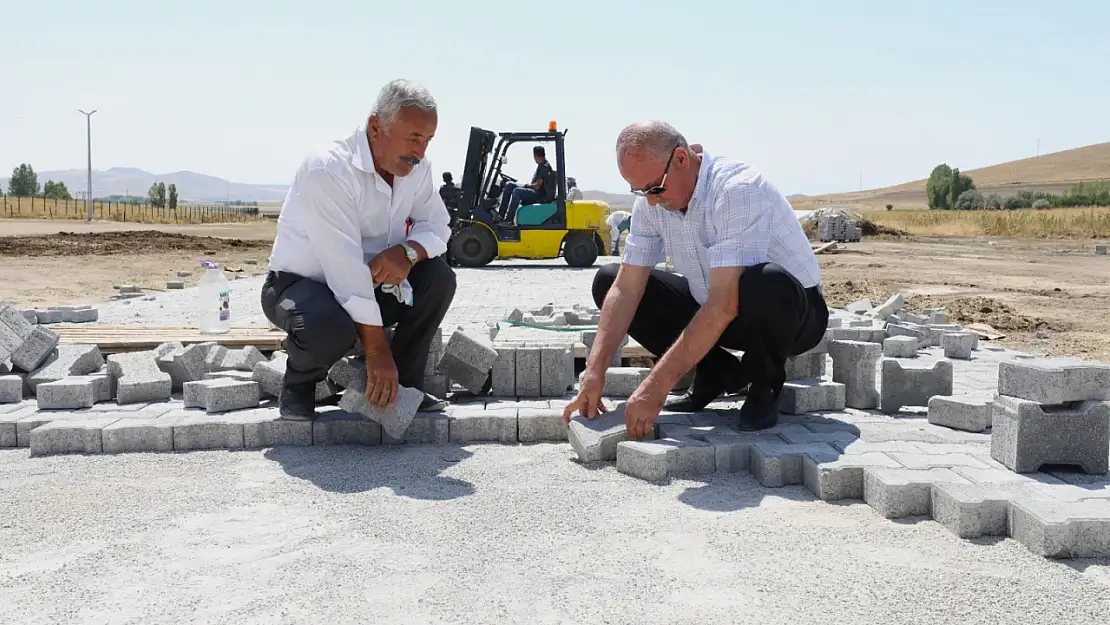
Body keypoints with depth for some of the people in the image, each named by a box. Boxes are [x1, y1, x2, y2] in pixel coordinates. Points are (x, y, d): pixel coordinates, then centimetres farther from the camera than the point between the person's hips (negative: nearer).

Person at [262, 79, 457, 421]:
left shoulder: (415, 167, -5)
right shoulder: (328, 168, -28)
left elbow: (437, 226, 0)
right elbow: (345, 268, -32)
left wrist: (408, 251, -26)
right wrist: (376, 349, -32)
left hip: (369, 284, 7)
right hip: (300, 283, -6)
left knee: (438, 278, -15)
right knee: (330, 327, -38)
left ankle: (403, 384, -1)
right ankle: (298, 384, -2)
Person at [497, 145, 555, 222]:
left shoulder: (544, 167, -15)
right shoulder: (541, 165, 16)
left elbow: (537, 186, -19)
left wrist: (528, 185, -3)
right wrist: (528, 185, 8)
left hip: (540, 195, -10)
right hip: (535, 193, 10)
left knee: (517, 191, -31)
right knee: (509, 185, 4)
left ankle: (509, 219, -28)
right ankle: (501, 214, -3)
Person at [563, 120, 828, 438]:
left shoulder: (738, 189, -30)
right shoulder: (651, 202, -7)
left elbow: (725, 304, -37)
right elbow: (626, 289, -9)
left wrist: (656, 387, -38)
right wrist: (595, 371, -21)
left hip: (792, 312, -7)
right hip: (710, 309, 7)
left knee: (763, 284, -43)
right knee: (607, 280, -5)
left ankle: (764, 384, -9)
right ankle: (720, 373, 1)